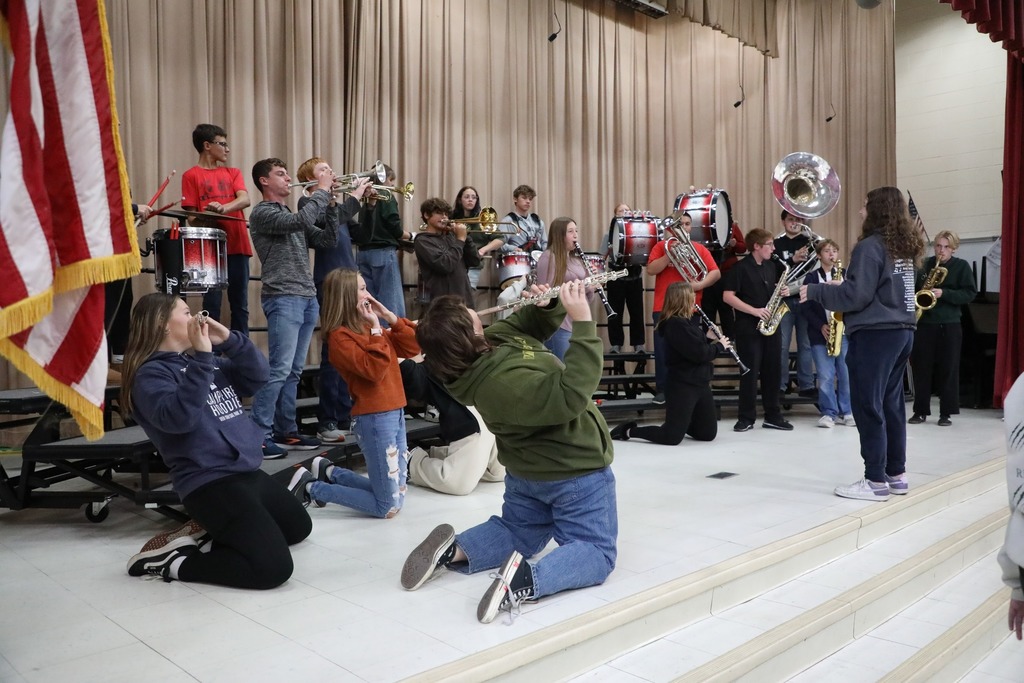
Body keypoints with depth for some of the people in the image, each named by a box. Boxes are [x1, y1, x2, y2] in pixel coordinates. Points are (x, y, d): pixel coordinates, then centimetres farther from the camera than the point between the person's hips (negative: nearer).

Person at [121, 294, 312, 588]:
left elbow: (258, 377, 8)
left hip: (249, 472, 9)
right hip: (210, 483, -9)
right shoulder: (151, 373, -9)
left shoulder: (210, 360, 15)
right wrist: (200, 360, -29)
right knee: (273, 567, -18)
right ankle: (174, 560, -5)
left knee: (299, 526, 27)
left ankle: (219, 529, 28)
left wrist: (229, 339, -6)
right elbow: (178, 418, -27)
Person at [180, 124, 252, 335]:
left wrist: (224, 208, -23)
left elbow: (245, 199, -5)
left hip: (238, 245, 4)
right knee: (212, 305, -1)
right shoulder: (191, 176, 3)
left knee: (240, 305, 8)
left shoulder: (233, 173, 15)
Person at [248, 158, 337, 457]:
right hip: (283, 299, -8)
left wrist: (331, 202, 7)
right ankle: (260, 434, -8)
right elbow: (301, 221, -20)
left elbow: (328, 239, 15)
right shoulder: (262, 213, -3)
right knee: (279, 370, -12)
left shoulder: (292, 216, 22)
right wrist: (321, 190, -9)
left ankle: (285, 430, 14)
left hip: (307, 298, 8)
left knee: (293, 371, 9)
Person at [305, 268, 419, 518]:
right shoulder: (340, 337, -12)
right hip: (374, 419, -9)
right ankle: (313, 489, 8)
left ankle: (330, 472, 25)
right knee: (389, 506, -4)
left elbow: (412, 348, 12)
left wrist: (390, 317, 4)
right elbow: (374, 369, -23)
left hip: (395, 413, 9)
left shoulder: (369, 328, 13)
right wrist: (376, 330, -16)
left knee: (396, 492, 15)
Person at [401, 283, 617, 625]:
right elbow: (572, 395, -40)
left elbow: (532, 327, 8)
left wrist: (548, 305, -15)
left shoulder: (493, 342, -7)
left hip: (528, 470, 9)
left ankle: (454, 549, 1)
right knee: (596, 550, 1)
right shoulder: (503, 382, -34)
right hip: (575, 471, -9)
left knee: (520, 533, 26)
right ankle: (528, 578, -24)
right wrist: (583, 321, -40)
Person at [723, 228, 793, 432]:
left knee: (772, 370, 9)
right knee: (750, 371, -2)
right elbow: (727, 296, -15)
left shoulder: (772, 265, 10)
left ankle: (773, 415, 19)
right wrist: (754, 310, -20)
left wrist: (783, 290, 1)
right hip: (748, 327, -6)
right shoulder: (741, 268, -9)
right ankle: (746, 418, 6)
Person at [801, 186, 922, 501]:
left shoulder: (871, 246, -13)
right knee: (890, 405, 14)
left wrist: (815, 291, -8)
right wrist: (841, 286, 22)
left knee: (868, 407, -3)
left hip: (875, 334, -9)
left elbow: (856, 295, -18)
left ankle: (876, 481, 0)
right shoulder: (904, 246, 14)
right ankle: (896, 474, 20)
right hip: (901, 331, 9)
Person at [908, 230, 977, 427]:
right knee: (921, 367, 3)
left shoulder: (962, 266, 2)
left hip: (949, 325, -2)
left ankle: (946, 413, 8)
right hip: (924, 323, 2)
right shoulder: (925, 264, 9)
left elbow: (970, 293, -5)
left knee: (948, 369, 1)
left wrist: (944, 293, -18)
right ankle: (920, 411, 10)